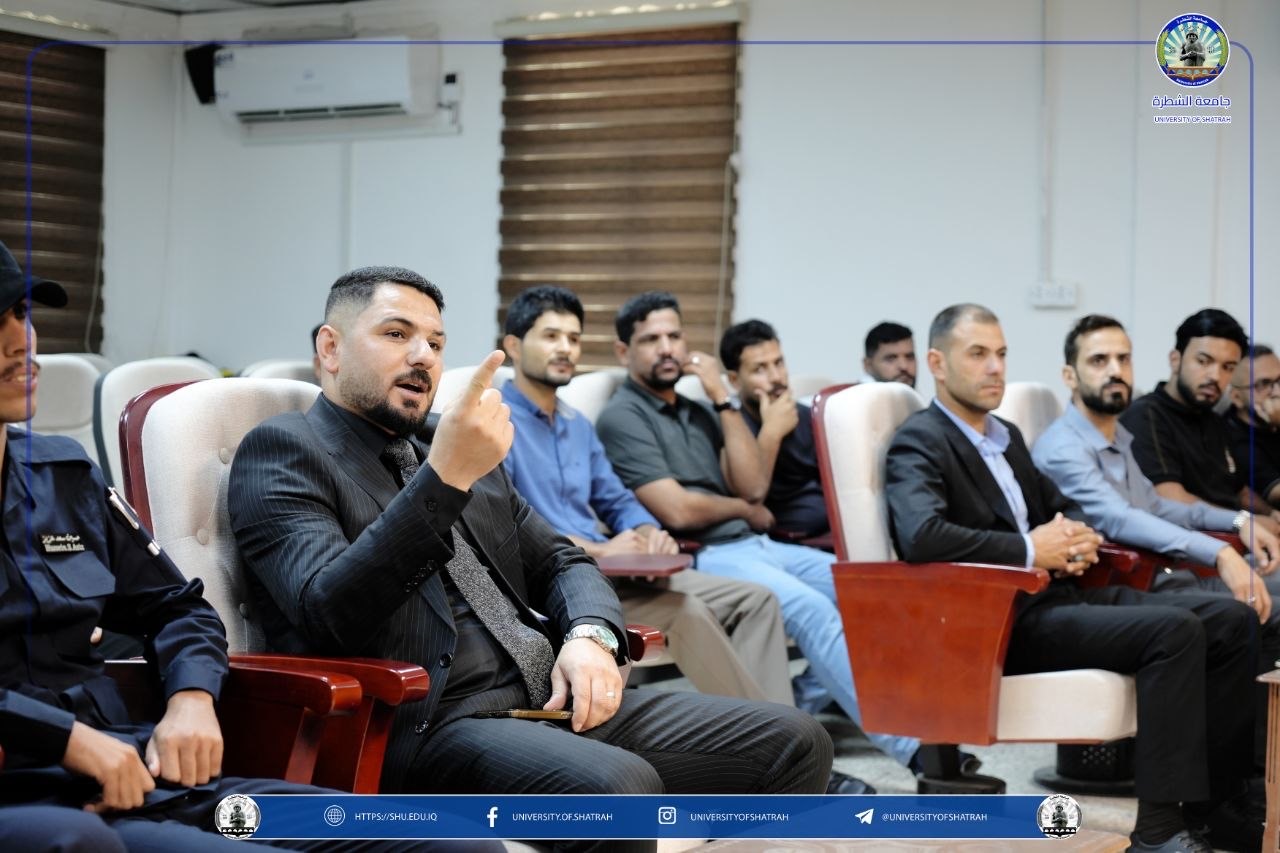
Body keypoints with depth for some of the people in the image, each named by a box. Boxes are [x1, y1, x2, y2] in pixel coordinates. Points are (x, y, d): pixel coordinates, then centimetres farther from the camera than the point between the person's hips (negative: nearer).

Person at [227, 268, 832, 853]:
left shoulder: (451, 448, 22)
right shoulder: (281, 450, -1)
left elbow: (561, 563, 24)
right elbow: (332, 614, -18)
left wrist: (591, 634, 1)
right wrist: (445, 477, -26)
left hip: (550, 698, 8)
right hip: (424, 725, -8)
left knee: (792, 743, -5)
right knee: (614, 787, -36)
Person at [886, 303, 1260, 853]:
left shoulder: (1007, 437, 22)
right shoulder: (919, 443, -6)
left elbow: (1063, 507, 34)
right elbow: (920, 536, -24)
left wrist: (1077, 537, 8)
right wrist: (1030, 551, -15)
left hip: (1063, 594, 9)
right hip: (1007, 621, -9)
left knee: (1232, 621, -4)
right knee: (1173, 630, -28)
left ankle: (1212, 804, 0)